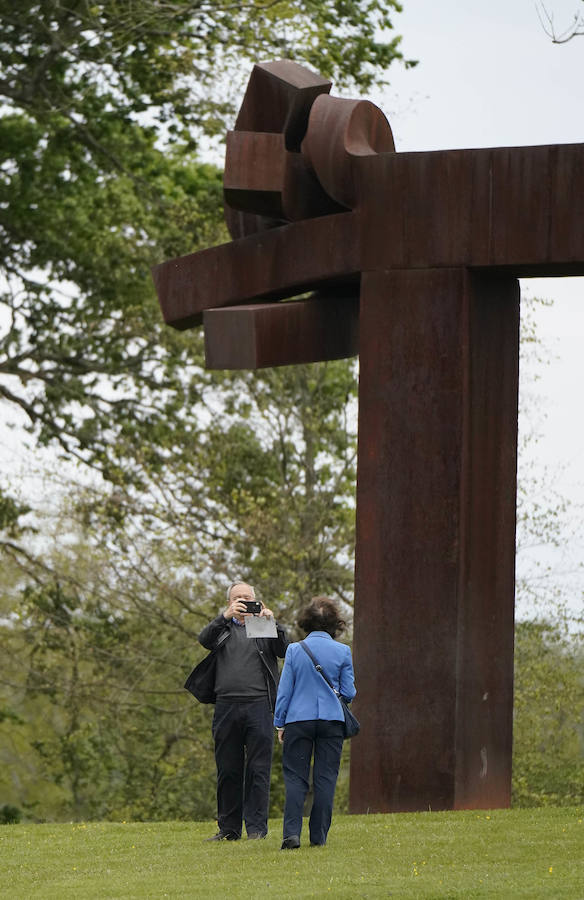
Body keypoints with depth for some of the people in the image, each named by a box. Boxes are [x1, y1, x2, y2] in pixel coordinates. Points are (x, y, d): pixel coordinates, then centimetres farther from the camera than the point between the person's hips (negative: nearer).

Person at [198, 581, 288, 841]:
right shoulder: (224, 628, 16)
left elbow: (282, 650, -3)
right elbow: (205, 640, -4)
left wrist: (272, 623, -18)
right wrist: (225, 617, -19)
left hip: (258, 705, -2)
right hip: (227, 707, 2)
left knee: (258, 770, -5)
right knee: (228, 771, 5)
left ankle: (256, 827, -3)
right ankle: (228, 828, 10)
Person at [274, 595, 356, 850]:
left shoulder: (294, 650, -1)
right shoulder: (342, 652, -2)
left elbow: (284, 690, 1)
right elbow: (348, 693, 1)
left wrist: (280, 723, 8)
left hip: (298, 721, 0)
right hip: (331, 721, 0)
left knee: (295, 777, 2)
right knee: (325, 778, 6)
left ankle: (292, 833, -12)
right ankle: (319, 836, 5)